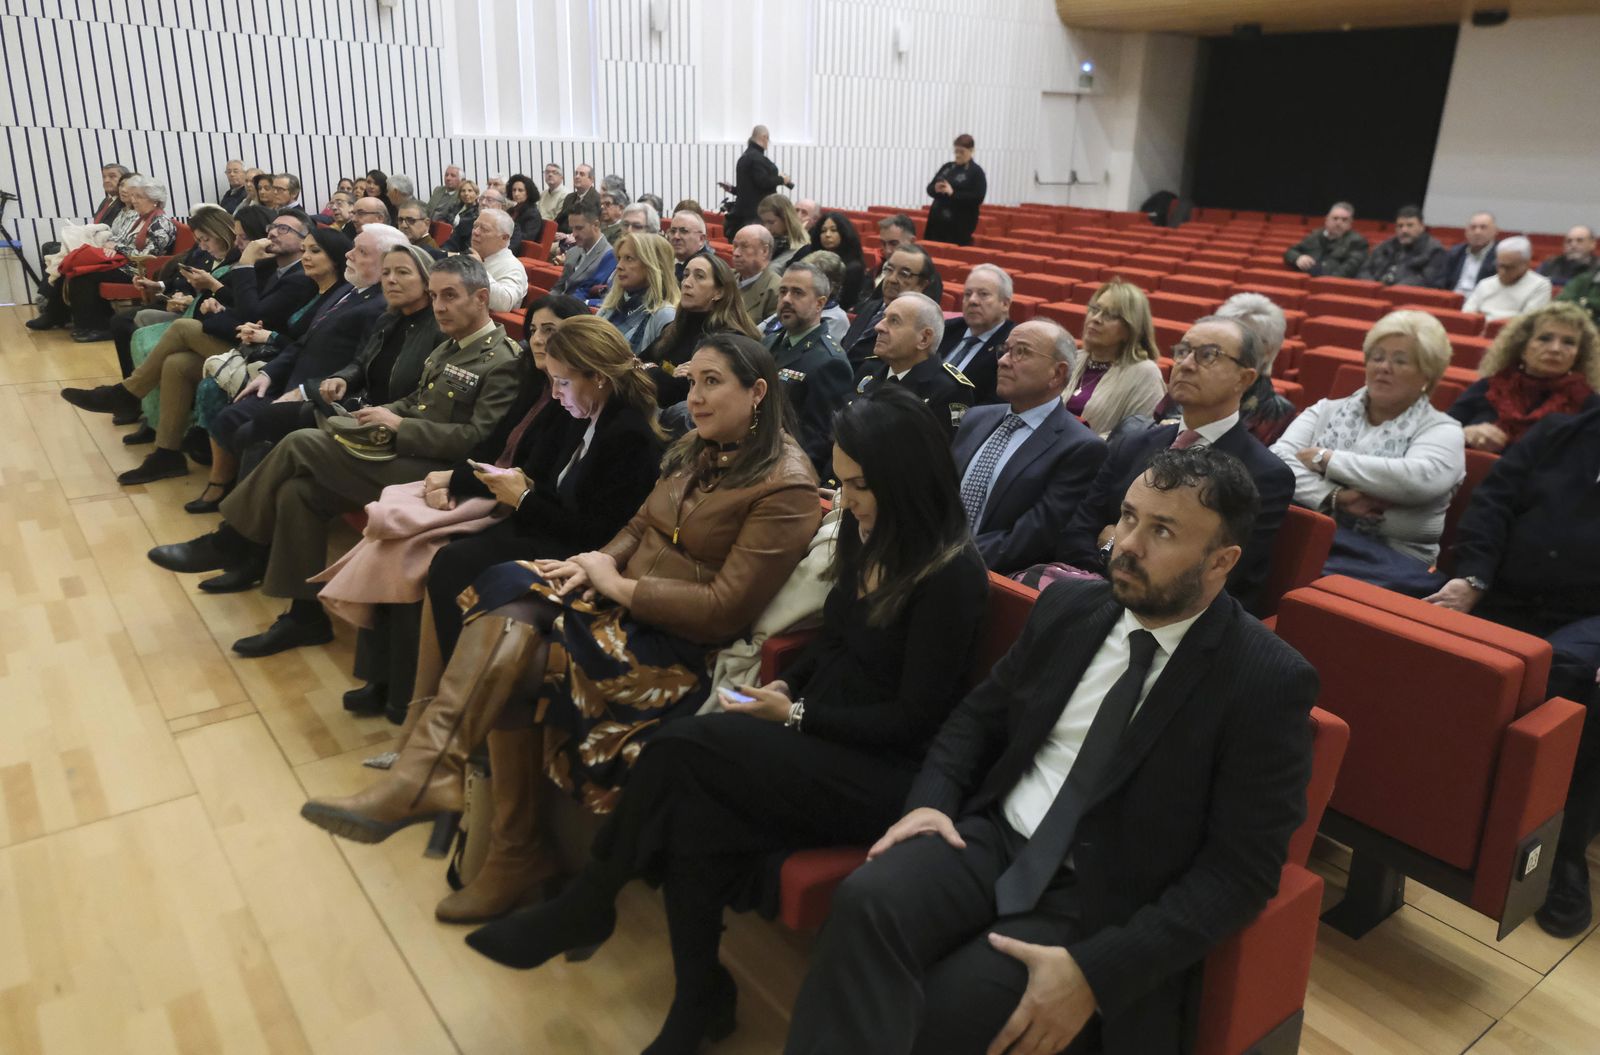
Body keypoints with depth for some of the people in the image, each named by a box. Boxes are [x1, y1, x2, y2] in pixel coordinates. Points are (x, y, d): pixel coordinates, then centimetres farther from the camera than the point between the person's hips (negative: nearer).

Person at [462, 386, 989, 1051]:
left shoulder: (950, 574, -17)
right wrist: (784, 685, -1)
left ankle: (586, 906, -4)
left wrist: (795, 715, -13)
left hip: (883, 771, -7)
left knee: (685, 749, -24)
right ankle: (698, 998, -4)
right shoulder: (869, 540, 6)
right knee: (694, 809, -22)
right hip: (821, 737, 7)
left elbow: (915, 720, -17)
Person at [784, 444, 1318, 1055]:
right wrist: (931, 799, -4)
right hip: (992, 837, 4)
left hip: (1098, 903, -4)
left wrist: (1096, 970, -20)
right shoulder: (1068, 607, 5)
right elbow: (981, 713, 16)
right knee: (869, 901, -26)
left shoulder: (1268, 682, -10)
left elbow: (1239, 872, -12)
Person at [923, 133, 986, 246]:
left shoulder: (976, 172, -3)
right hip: (938, 220, 6)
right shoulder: (947, 167, 13)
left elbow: (978, 198, -13)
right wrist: (936, 189, -9)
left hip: (960, 224, -5)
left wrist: (953, 193, -19)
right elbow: (929, 188, 15)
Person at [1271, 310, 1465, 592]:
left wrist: (1327, 458, -6)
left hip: (1388, 558, -3)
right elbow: (1278, 461, 3)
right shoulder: (1328, 411, 19)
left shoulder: (1441, 430, 9)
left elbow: (1418, 480, -13)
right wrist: (1334, 498, -13)